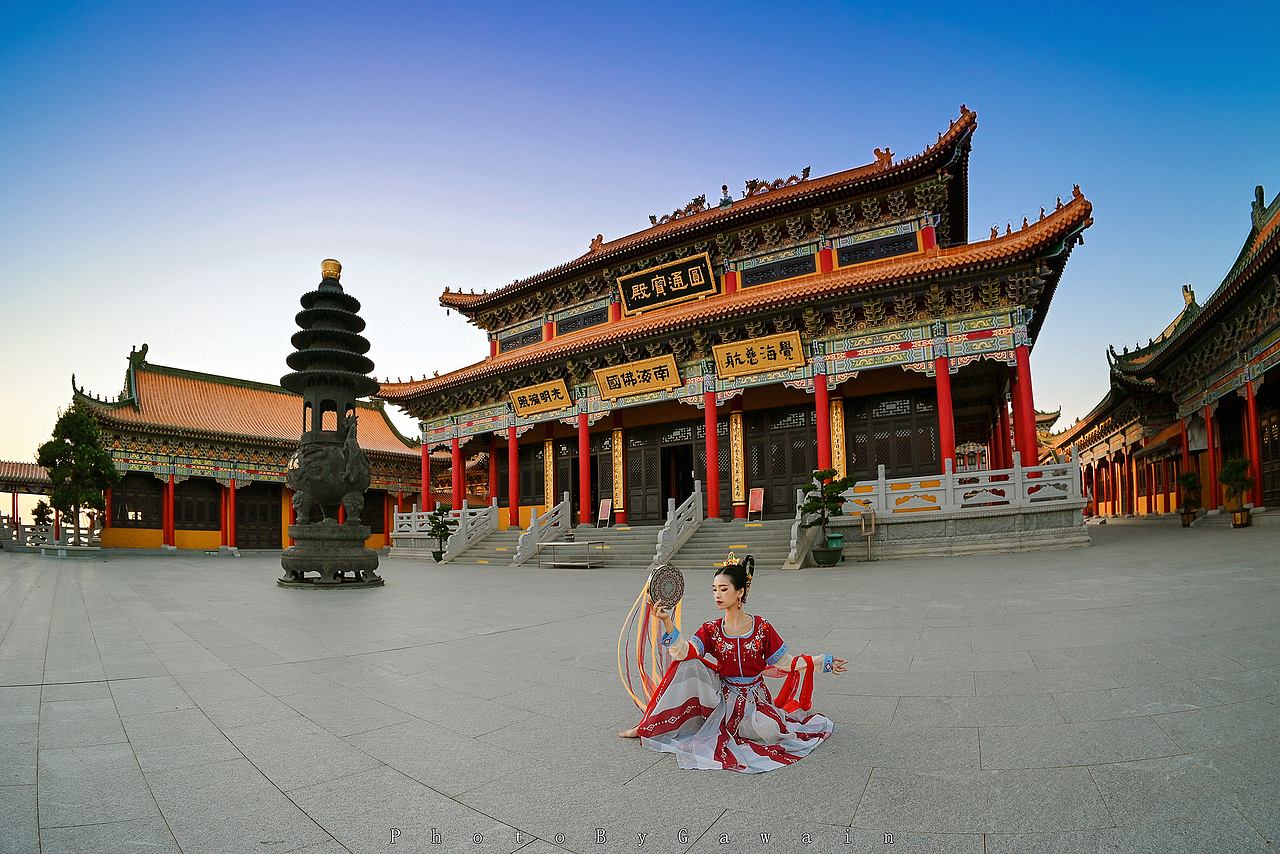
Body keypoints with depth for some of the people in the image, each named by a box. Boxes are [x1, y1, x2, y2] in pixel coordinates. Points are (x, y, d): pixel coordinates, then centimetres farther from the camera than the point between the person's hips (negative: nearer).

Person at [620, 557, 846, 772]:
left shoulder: (761, 627, -7)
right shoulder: (711, 630, -5)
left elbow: (785, 662, 0)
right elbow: (684, 651, -22)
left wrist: (824, 662, -4)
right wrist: (667, 622, -36)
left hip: (754, 699, -1)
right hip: (724, 697, 1)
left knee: (767, 728, -34)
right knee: (690, 666, -21)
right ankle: (648, 726, -10)